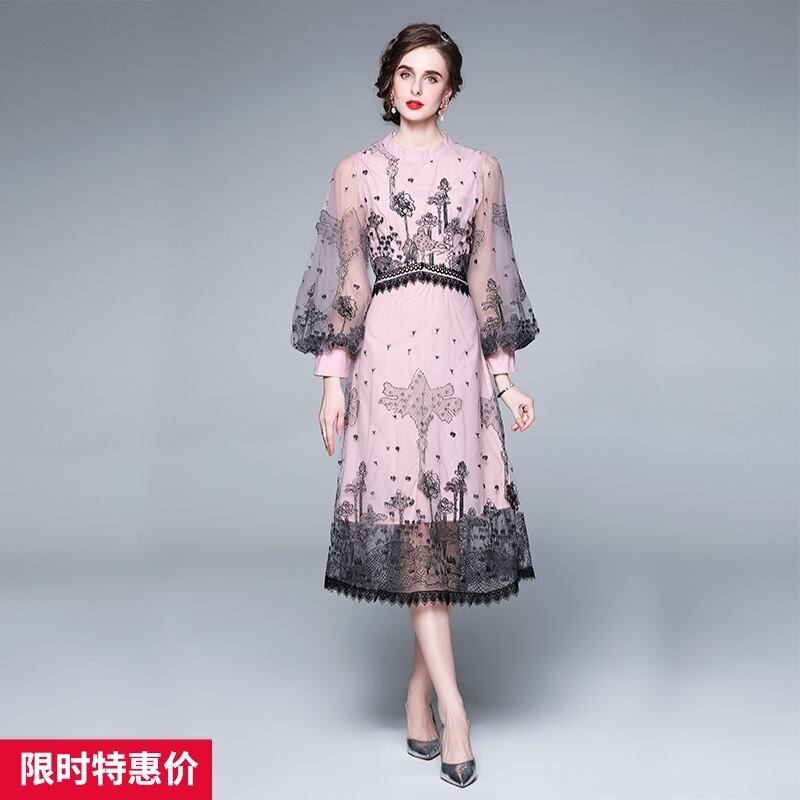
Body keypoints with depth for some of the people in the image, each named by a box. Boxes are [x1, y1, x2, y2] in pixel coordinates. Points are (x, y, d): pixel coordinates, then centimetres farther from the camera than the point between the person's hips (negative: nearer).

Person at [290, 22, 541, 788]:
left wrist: (506, 379, 5)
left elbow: (485, 279, 10)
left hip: (456, 350, 2)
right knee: (410, 522, -7)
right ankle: (451, 703, -3)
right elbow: (346, 280, 5)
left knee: (449, 521, 0)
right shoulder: (353, 171, 9)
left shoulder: (481, 169, 12)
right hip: (385, 351, -1)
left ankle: (418, 691, 15)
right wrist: (332, 378, -1)